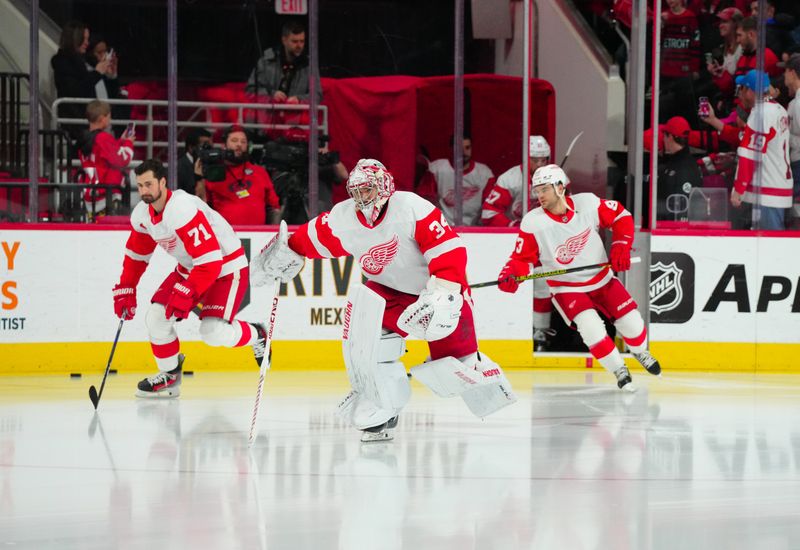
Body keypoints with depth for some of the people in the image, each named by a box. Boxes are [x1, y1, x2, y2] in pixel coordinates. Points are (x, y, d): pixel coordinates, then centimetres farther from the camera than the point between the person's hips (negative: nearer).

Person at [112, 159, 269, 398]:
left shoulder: (182, 209, -32)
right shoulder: (142, 214, -5)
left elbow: (210, 260, -35)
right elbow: (136, 255, 13)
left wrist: (186, 293, -36)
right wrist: (125, 291, 8)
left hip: (226, 268, -8)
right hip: (189, 268, 8)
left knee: (213, 332, -21)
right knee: (156, 317, -7)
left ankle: (256, 335, 11)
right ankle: (169, 376, 12)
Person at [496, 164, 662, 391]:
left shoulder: (588, 203, -17)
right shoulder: (533, 223, -18)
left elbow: (620, 217, -2)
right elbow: (523, 257, -11)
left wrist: (620, 247, -12)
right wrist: (509, 276, -30)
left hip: (602, 278, 2)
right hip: (566, 288, -2)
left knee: (631, 322, 1)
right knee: (592, 330, -23)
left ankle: (640, 352, 37)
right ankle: (619, 370, 1)